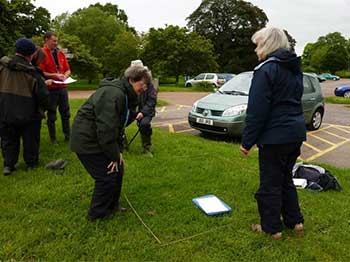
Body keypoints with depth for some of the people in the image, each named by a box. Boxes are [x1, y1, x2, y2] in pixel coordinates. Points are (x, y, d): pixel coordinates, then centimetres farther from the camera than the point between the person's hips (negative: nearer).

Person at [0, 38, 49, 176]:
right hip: (27, 115, -3)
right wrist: (44, 106, 8)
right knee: (30, 141, 15)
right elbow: (43, 96, -13)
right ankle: (31, 163, 25)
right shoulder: (32, 73, -15)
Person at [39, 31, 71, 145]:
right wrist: (55, 75, -19)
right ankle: (53, 138, 16)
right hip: (50, 88, -5)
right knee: (51, 115, 5)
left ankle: (67, 135, 23)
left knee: (65, 113, 11)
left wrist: (65, 75, -6)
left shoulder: (60, 53, 10)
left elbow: (68, 69, 13)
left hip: (62, 87, 5)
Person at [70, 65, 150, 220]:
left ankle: (112, 206, 31)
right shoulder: (114, 94, -25)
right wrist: (114, 155, -18)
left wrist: (118, 152, 3)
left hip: (97, 139, 10)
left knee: (117, 170, 13)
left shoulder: (126, 96, 10)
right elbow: (106, 128, -29)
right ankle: (98, 214, 16)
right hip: (87, 141, -10)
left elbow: (119, 126, 13)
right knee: (107, 176, -5)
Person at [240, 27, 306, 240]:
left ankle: (271, 227, 20)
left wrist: (247, 141, -13)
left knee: (270, 183, 6)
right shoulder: (295, 68, 12)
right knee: (286, 178, 22)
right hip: (296, 132, 9)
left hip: (275, 136, -8)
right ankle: (295, 221, 31)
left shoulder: (266, 69, -15)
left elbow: (257, 110, -19)